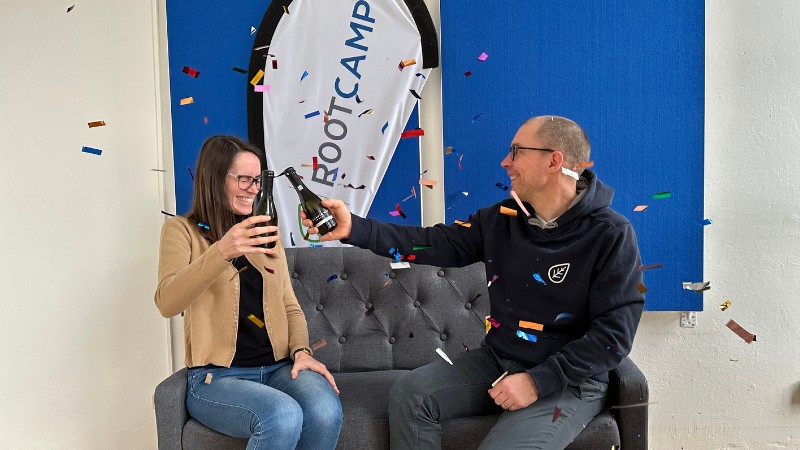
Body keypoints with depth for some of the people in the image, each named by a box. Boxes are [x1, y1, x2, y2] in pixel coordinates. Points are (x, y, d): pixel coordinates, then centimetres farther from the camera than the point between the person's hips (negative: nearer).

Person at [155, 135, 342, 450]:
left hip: (279, 367, 4)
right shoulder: (183, 230, 2)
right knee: (283, 418, -34)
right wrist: (221, 252, -33)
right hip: (215, 377, -4)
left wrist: (301, 351, -3)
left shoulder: (265, 233, 17)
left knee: (326, 412, -29)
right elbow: (167, 303, -17)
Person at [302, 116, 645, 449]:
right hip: (497, 360, 6)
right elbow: (437, 243, -2)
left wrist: (538, 382, -22)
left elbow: (614, 333, -17)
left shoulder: (610, 236, -15)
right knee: (409, 393, -8)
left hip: (569, 380, -5)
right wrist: (355, 229, -12)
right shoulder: (500, 219, 2)